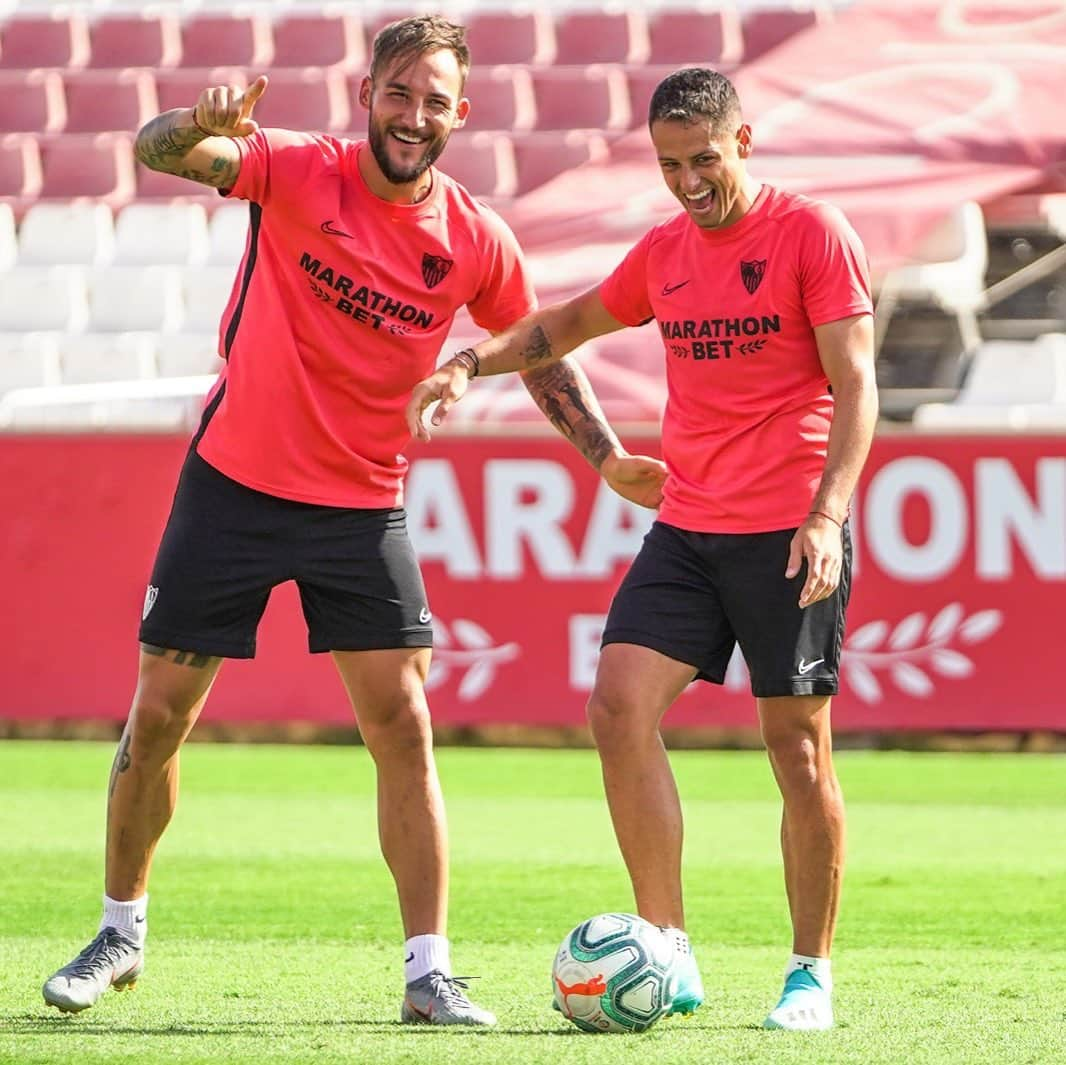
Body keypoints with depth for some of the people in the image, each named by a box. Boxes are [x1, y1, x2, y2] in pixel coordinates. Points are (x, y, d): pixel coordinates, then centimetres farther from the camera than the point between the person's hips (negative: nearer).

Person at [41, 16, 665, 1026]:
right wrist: (204, 125, -49)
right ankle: (121, 932, 23)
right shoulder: (296, 172, -12)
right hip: (234, 481, -1)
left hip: (363, 506, 1)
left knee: (402, 730, -6)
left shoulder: (475, 241, -5)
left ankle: (429, 973, -2)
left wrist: (610, 459, -1)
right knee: (157, 716, 5)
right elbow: (157, 150, -26)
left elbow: (542, 356, 10)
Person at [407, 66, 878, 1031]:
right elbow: (572, 322, 31)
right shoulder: (664, 253, 13)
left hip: (789, 529, -6)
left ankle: (812, 974, 10)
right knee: (620, 704, -10)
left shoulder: (811, 232, -4)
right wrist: (473, 364, 18)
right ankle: (670, 954, -6)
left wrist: (827, 514, -19)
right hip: (687, 525, 6)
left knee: (798, 744, -2)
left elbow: (855, 384, -9)